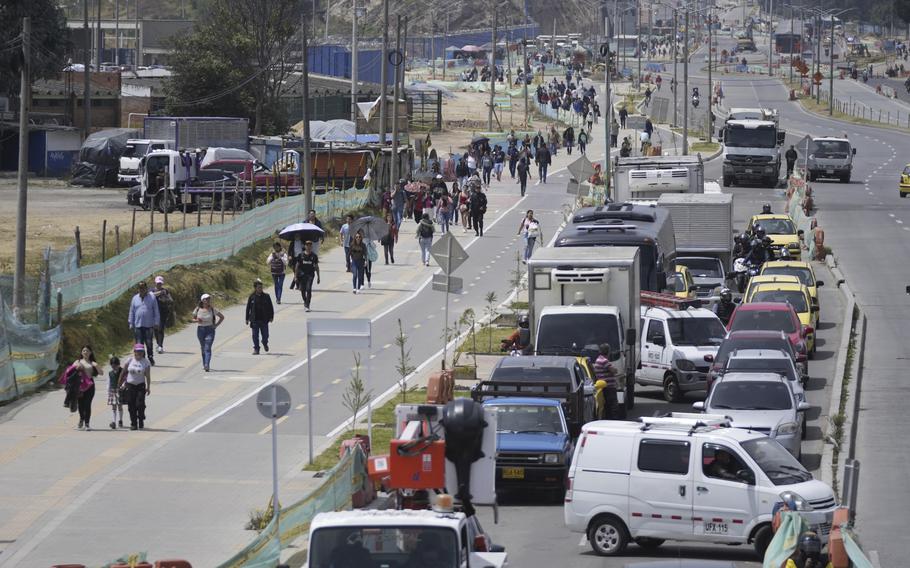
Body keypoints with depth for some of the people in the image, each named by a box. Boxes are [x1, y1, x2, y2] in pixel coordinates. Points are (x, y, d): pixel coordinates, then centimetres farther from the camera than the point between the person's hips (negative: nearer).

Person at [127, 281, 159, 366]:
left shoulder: (152, 298, 2)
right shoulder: (135, 298, 8)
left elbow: (156, 311, 4)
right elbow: (132, 312, 12)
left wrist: (156, 323, -1)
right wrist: (131, 324, 8)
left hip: (149, 325, -2)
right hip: (138, 325, 2)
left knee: (149, 343, 3)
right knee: (139, 343, 1)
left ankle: (150, 358, 17)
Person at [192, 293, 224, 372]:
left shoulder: (212, 309, -3)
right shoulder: (198, 309, -1)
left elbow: (222, 317, 7)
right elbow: (193, 319, 10)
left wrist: (216, 325, -2)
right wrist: (197, 320, -13)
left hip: (210, 330, -2)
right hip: (200, 329, 2)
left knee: (207, 348, -14)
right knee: (203, 348, 12)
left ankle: (207, 365, -23)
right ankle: (204, 364, 28)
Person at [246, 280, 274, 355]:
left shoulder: (266, 296, 2)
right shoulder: (251, 297, 0)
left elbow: (271, 307, 6)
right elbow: (248, 308, 4)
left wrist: (271, 317, 0)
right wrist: (247, 319, 2)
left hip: (264, 320, 0)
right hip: (254, 320, 0)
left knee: (265, 335, 6)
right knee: (255, 335, -1)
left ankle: (265, 343, 37)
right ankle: (256, 349, 7)